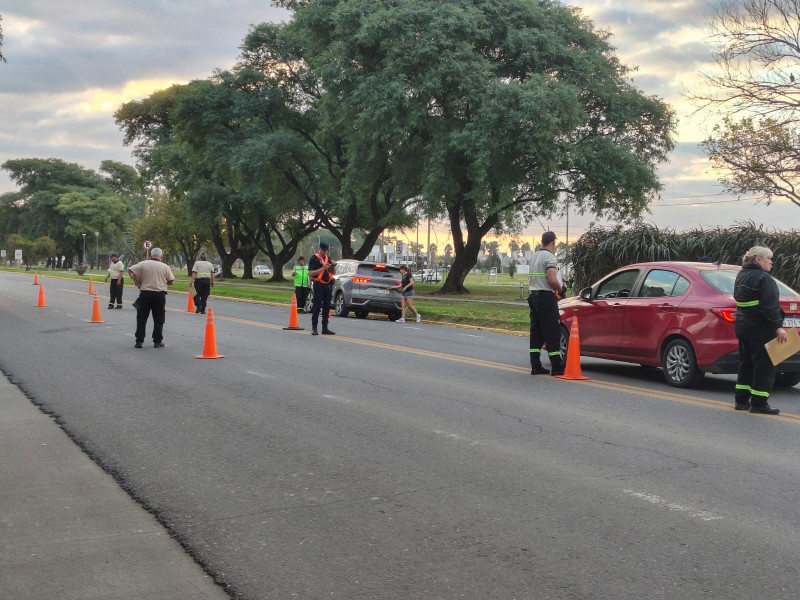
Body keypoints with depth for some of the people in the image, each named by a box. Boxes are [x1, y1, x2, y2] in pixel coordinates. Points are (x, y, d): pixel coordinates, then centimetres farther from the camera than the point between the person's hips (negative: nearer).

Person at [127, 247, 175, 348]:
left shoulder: (143, 264, 1)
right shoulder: (165, 267, 0)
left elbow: (130, 270, -3)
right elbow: (170, 281, 2)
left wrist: (137, 283, 4)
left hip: (145, 293, 0)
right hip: (160, 295, 0)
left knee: (141, 319, 7)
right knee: (158, 320, 9)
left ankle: (139, 341, 6)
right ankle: (157, 341, 10)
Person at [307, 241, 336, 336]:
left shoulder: (328, 258, 16)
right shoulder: (314, 259, -4)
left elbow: (332, 273, 19)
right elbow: (311, 273, -12)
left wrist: (333, 266, -1)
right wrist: (323, 268, -20)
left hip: (328, 285, 6)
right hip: (318, 284, -6)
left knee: (327, 307, 8)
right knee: (317, 307, -8)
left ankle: (325, 328, 14)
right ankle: (314, 328, -6)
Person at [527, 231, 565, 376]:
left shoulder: (534, 256, 15)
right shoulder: (549, 257, -12)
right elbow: (552, 280, -22)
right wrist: (562, 291, -5)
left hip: (533, 295, 9)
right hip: (546, 296, -8)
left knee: (536, 332, 9)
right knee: (552, 332, -5)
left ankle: (535, 366, 9)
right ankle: (556, 367, -5)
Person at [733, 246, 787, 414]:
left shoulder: (741, 276, 14)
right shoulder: (764, 278, -16)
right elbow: (770, 306, -22)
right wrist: (778, 326, -21)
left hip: (742, 324, 9)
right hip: (760, 327, -9)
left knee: (746, 363, 15)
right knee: (764, 365, -3)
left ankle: (741, 400, 17)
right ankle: (759, 403, -2)